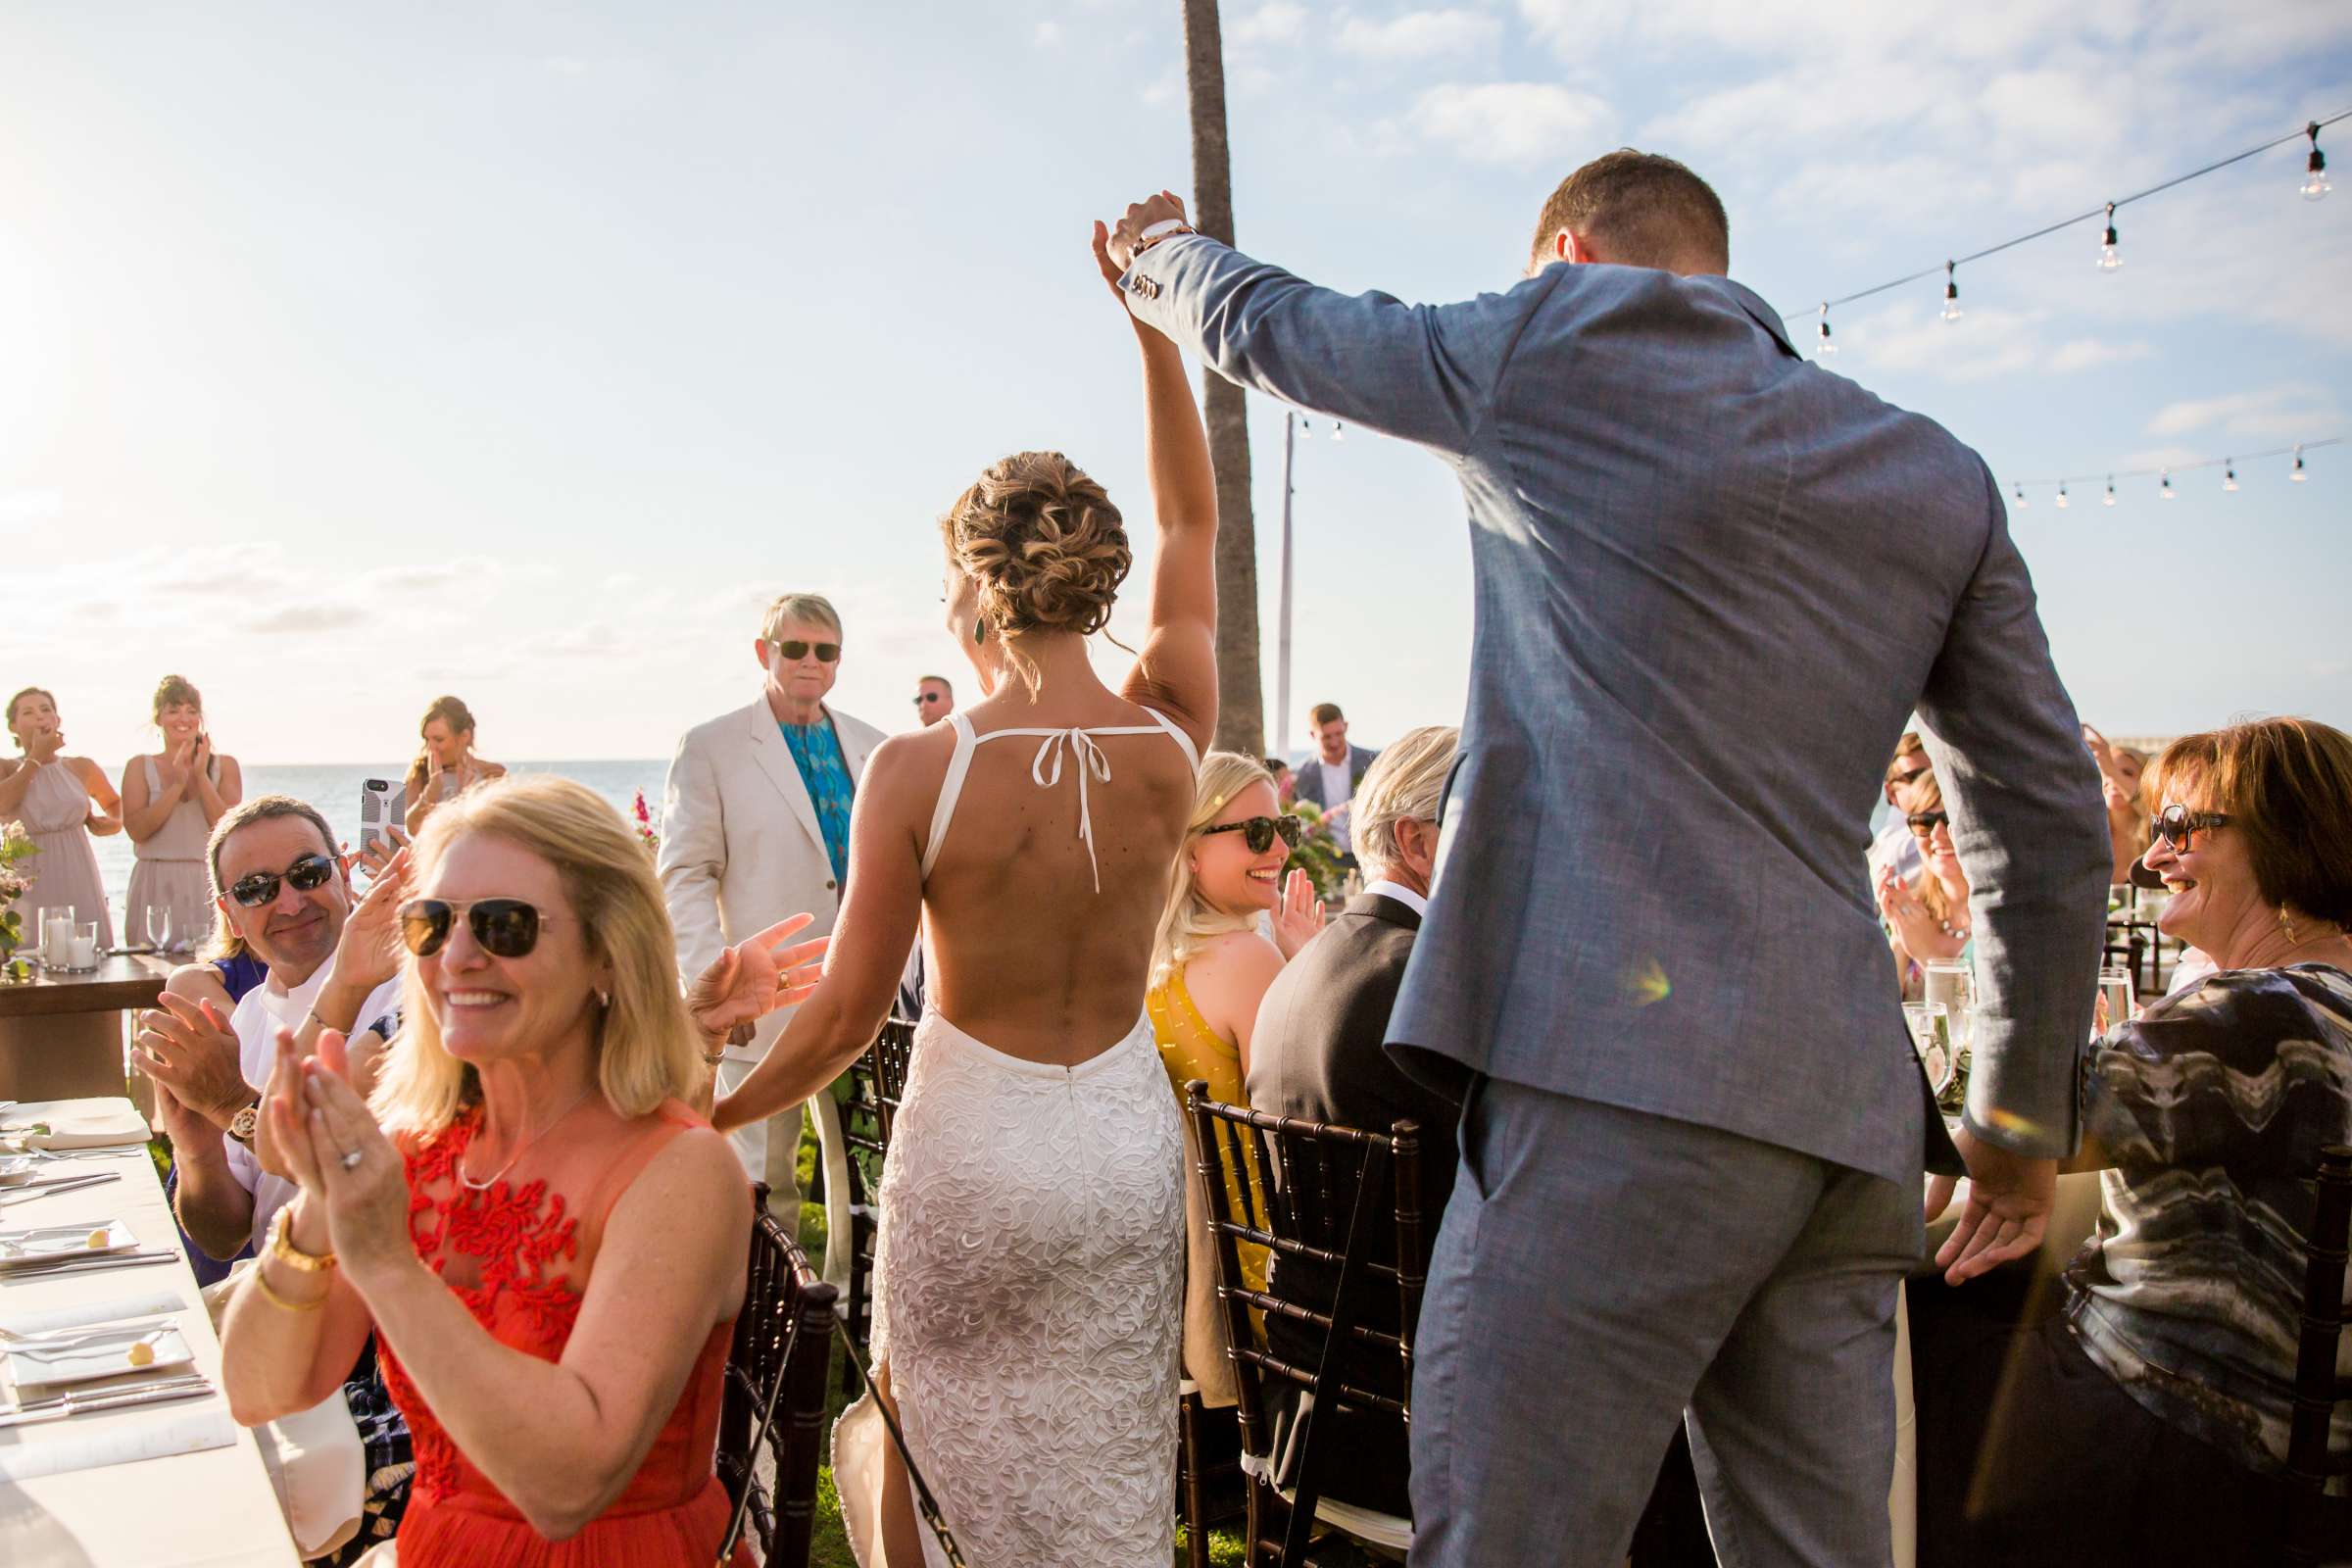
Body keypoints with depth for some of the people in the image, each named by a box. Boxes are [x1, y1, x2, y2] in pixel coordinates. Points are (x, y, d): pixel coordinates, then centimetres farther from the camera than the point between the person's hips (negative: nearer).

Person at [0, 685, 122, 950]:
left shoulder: (81, 768, 12)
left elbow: (114, 802, 30)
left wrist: (114, 822, 7)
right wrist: (36, 757, -7)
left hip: (78, 881, 2)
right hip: (28, 885, -2)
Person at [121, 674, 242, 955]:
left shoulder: (225, 766, 8)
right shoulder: (140, 767, 9)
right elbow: (136, 829, -5)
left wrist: (201, 777, -9)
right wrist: (177, 784, -11)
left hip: (209, 885, 0)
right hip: (155, 886, 0)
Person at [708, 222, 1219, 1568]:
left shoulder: (918, 773, -18)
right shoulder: (1171, 736, -9)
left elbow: (848, 1016, -11)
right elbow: (1194, 522, 6)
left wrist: (718, 1115, 7)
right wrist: (1154, 317, 7)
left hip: (973, 1151, -3)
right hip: (1131, 1145, 3)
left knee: (916, 1418, 24)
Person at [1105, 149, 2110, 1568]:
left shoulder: (1563, 342, 3)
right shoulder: (1940, 476, 18)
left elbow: (1270, 327, 18)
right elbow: (2052, 818, 18)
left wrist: (1159, 253, 41)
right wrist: (2026, 1117, 26)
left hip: (1628, 1069, -7)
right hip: (1850, 1108, 7)